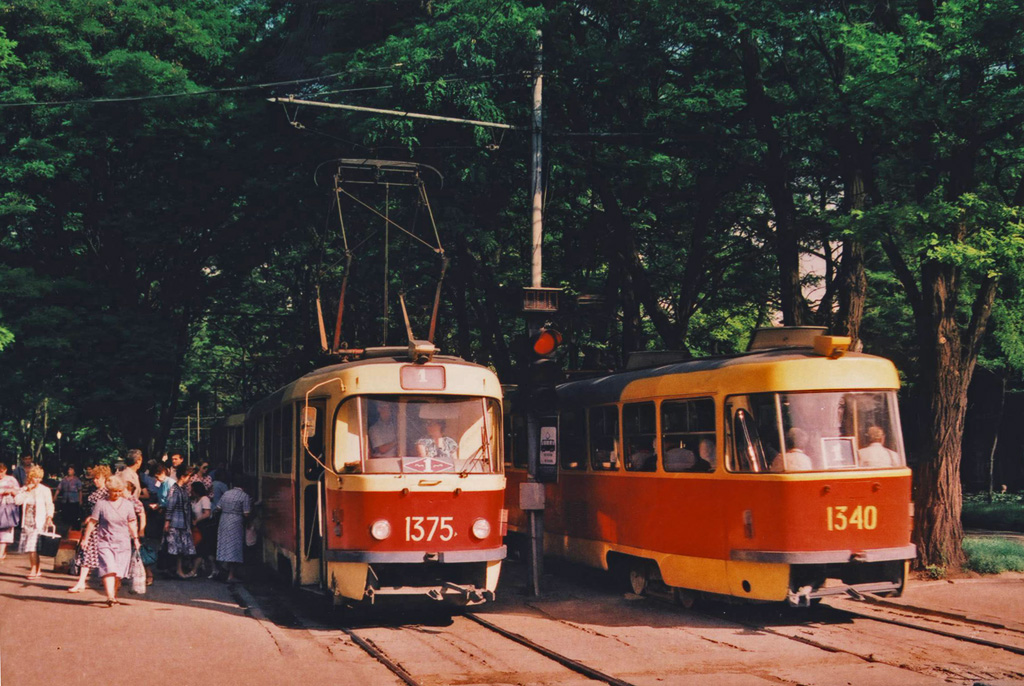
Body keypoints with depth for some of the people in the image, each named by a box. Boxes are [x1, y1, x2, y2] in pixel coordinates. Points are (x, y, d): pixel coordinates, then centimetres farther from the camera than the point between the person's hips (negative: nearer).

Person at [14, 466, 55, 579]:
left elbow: (49, 505, -1)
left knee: (33, 546, -13)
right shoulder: (24, 489, 9)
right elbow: (17, 500, -4)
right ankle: (36, 569, 16)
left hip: (39, 522, -5)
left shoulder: (45, 490, -1)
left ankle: (34, 570, -10)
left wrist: (49, 518, -13)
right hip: (27, 522, 5)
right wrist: (27, 490, -10)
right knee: (29, 547, 6)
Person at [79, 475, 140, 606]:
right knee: (109, 569, -16)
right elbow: (92, 522, 1)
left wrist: (135, 538, 14)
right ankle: (110, 597, -22)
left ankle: (114, 595, 18)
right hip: (105, 542, -3)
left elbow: (131, 523, 15)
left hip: (123, 543, 3)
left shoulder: (127, 504, 7)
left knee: (118, 573, 4)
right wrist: (86, 538, 0)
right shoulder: (101, 504, -3)